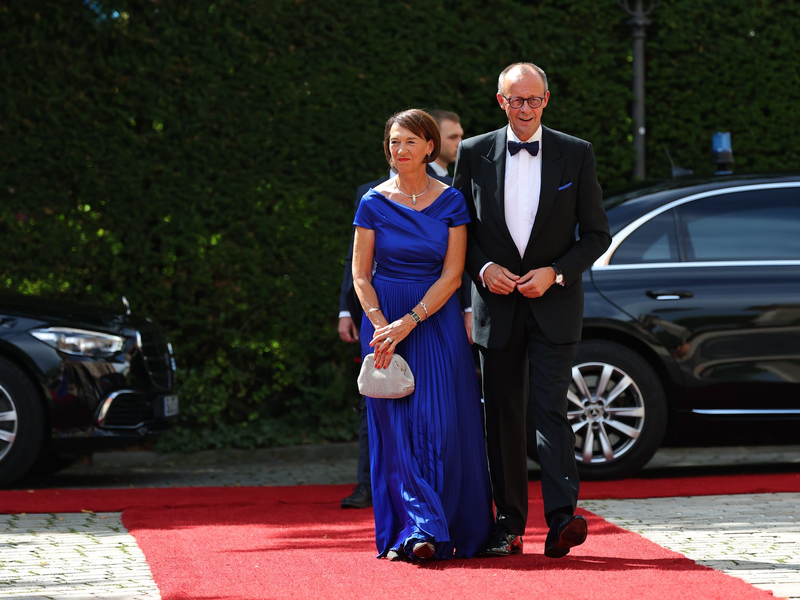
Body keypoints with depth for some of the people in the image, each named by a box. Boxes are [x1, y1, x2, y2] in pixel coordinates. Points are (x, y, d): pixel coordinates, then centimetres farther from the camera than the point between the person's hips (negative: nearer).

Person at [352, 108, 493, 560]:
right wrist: (381, 326, -13)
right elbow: (361, 276, 2)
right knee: (397, 427, -6)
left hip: (437, 320, -1)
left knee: (441, 424, -6)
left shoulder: (451, 202, 1)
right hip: (385, 317, 1)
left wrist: (410, 322, -14)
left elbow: (452, 274, -4)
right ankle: (422, 529, -8)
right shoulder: (374, 203, 2)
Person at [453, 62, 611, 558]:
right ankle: (509, 526, 11)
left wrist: (555, 272, -10)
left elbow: (597, 234, 3)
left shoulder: (577, 154, 1)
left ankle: (562, 517, -21)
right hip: (496, 305, 2)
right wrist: (484, 269, -8)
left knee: (550, 406, -14)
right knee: (503, 415, 5)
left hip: (554, 304, -2)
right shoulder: (474, 154, 4)